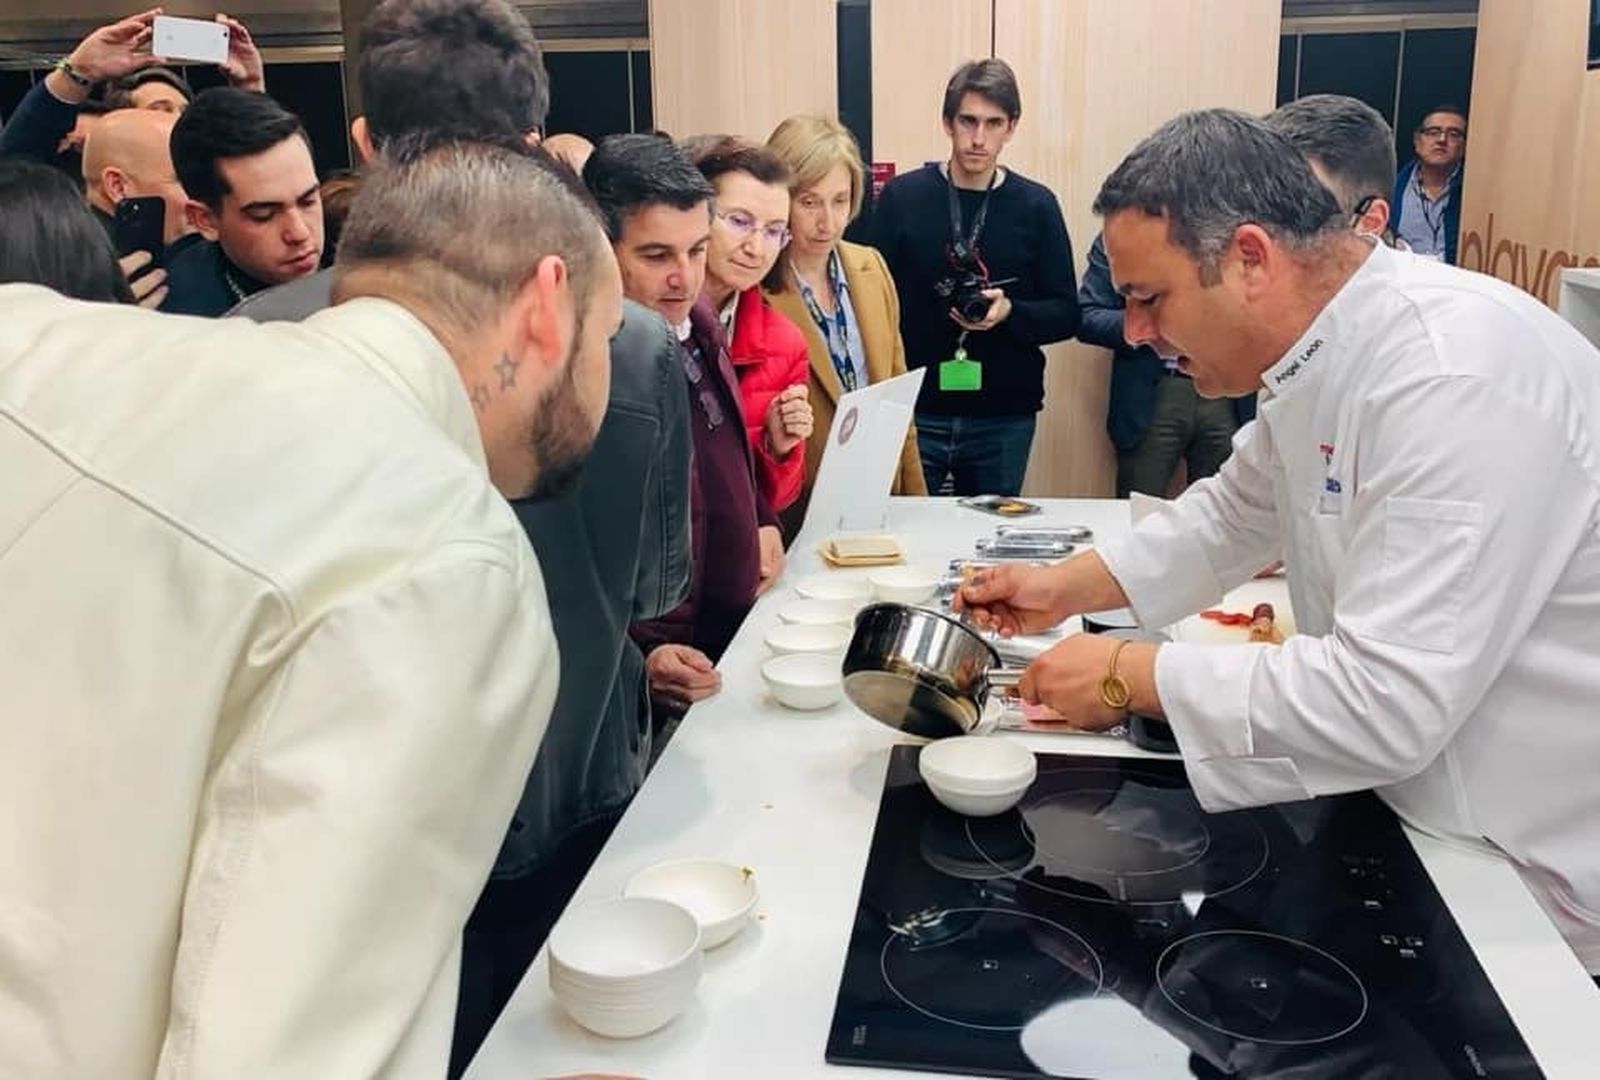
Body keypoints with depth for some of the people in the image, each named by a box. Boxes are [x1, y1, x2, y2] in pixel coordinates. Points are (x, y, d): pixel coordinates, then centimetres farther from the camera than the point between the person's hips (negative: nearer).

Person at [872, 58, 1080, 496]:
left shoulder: (1035, 205, 3)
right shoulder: (901, 197, 0)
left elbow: (1065, 314, 4)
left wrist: (1010, 312, -16)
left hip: (1004, 417, 1)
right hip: (914, 410, -1)